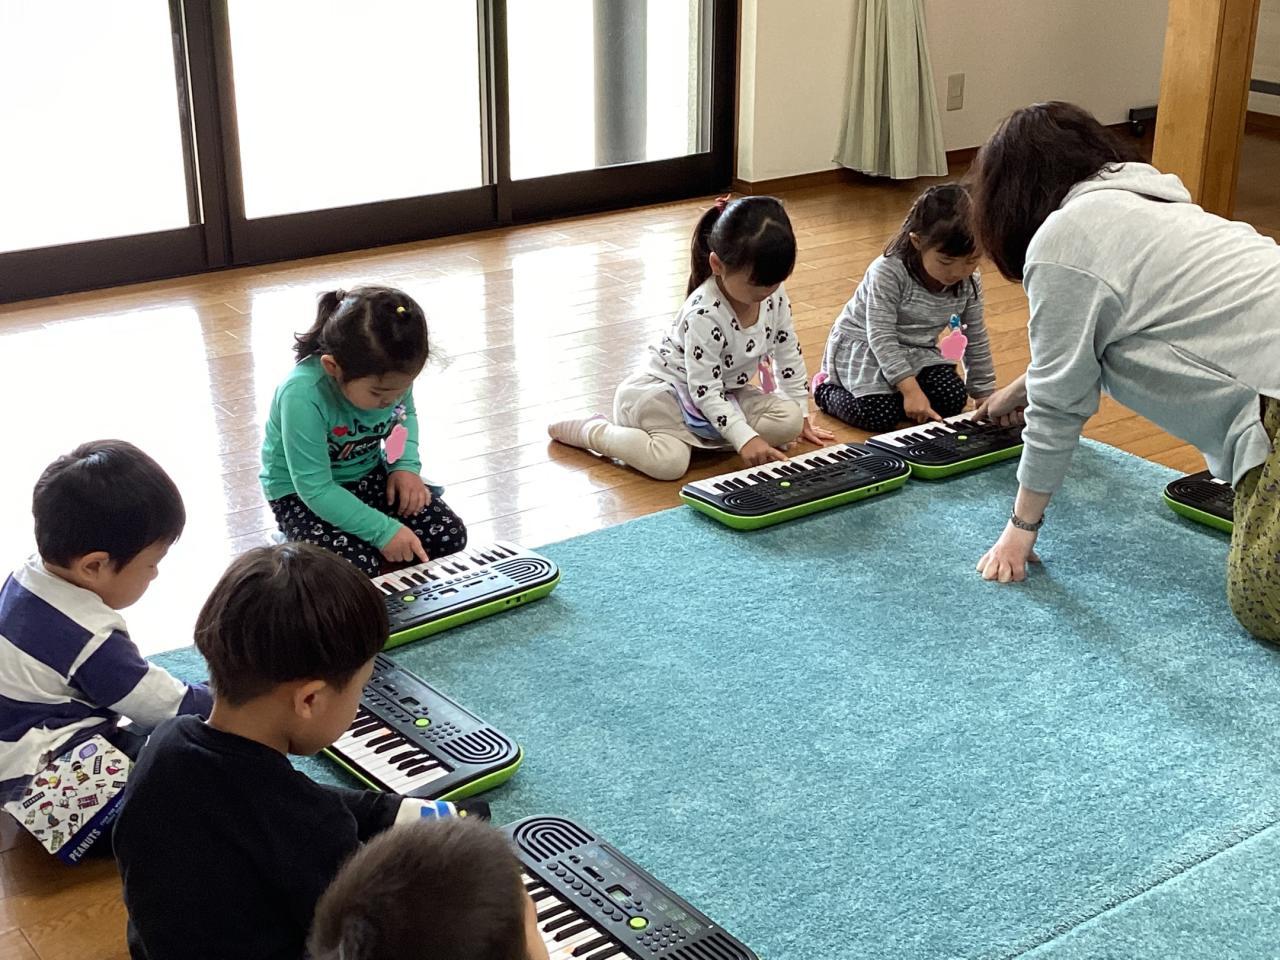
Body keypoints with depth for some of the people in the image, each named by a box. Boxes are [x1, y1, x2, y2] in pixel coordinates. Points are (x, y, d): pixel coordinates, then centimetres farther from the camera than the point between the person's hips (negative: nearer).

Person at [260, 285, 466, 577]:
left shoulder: (392, 376, -17)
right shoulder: (302, 397, -37)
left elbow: (406, 415, 9)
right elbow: (315, 490, -31)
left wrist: (406, 465, -10)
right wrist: (384, 531, -32)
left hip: (369, 475, 6)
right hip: (302, 492, -5)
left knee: (450, 536, -10)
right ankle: (298, 544, 2)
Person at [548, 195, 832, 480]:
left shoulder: (774, 295, -11)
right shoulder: (704, 314, -31)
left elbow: (788, 354, 5)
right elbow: (705, 391, -29)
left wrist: (800, 416, 8)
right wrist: (745, 438, -34)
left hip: (724, 392, 8)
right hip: (662, 390, -7)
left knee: (789, 421, -13)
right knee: (669, 462, -33)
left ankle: (691, 435, -8)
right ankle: (592, 430, -7)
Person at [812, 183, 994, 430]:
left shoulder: (970, 283, -10)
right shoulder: (888, 272, -29)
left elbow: (976, 341, 3)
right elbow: (881, 337, -30)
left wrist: (985, 394, 5)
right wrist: (911, 389, -37)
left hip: (916, 351, 6)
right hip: (863, 348, -6)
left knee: (953, 400, -15)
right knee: (881, 415, -24)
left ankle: (891, 391, 11)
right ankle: (826, 389, 5)